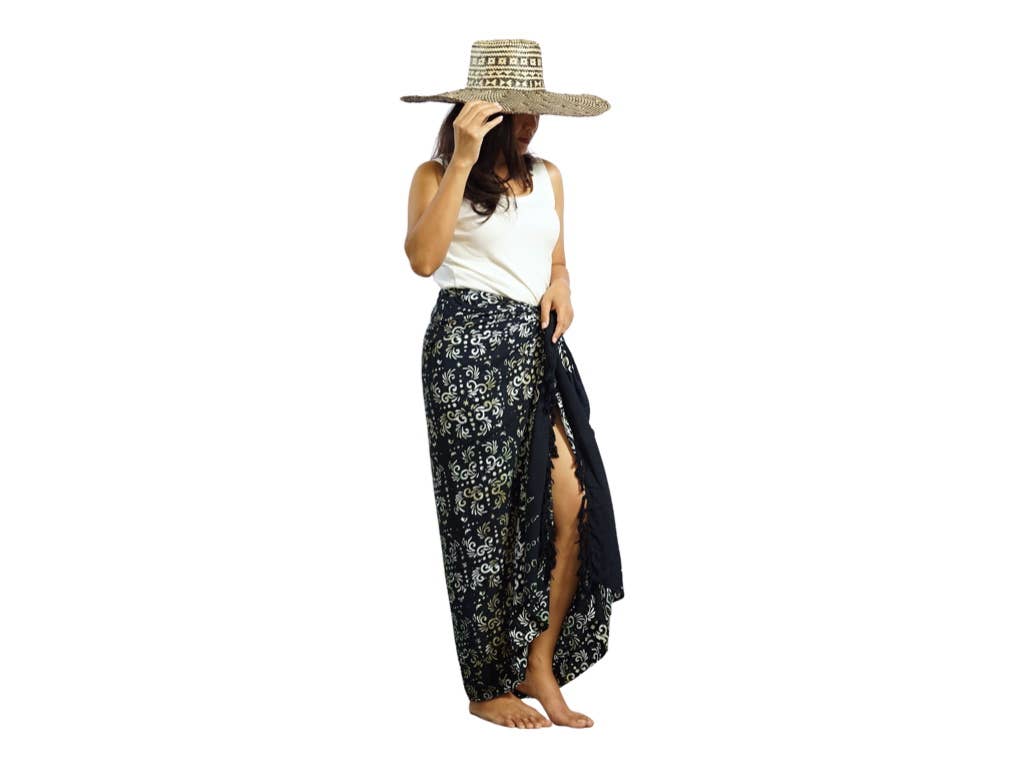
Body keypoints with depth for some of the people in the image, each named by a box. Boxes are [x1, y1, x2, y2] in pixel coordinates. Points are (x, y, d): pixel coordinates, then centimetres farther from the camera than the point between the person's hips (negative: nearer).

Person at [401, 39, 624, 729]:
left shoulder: (547, 177, 17)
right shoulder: (438, 175, -1)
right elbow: (424, 258, -18)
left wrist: (561, 288, 4)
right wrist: (464, 159, -18)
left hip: (539, 349, 6)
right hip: (469, 345, -6)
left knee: (574, 505, -6)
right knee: (485, 514, -2)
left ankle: (540, 665, 8)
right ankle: (487, 686, 10)